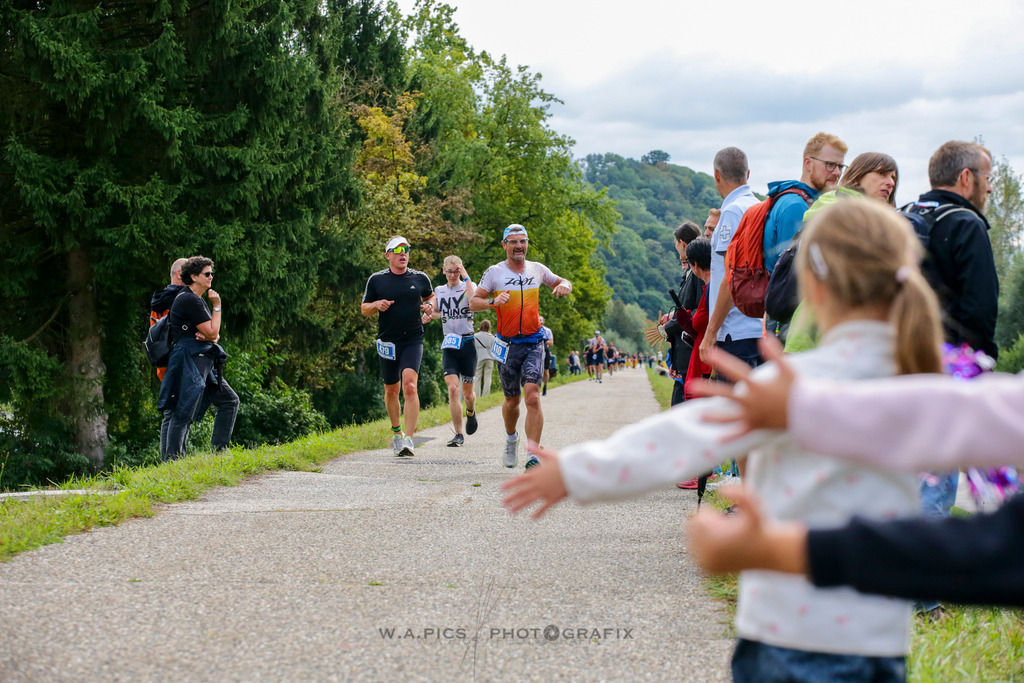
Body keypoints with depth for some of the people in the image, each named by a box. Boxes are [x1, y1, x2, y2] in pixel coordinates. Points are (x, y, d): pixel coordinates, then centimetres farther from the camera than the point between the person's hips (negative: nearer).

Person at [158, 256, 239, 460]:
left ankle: (218, 451, 12)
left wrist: (210, 337, -4)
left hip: (202, 363, 11)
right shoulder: (188, 300, -12)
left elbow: (213, 335, 20)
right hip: (188, 362, -11)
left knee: (229, 401, 11)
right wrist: (217, 306, -3)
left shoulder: (198, 300, 20)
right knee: (183, 413, -12)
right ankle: (171, 460, -11)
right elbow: (212, 332, -14)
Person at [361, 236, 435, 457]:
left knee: (410, 386, -19)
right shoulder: (376, 280, 2)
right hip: (388, 342, 1)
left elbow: (430, 296, 24)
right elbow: (364, 309, 9)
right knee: (391, 390, 12)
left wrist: (429, 305, 1)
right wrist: (377, 305, -12)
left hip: (413, 340, -1)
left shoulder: (420, 278, 4)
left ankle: (408, 439, -22)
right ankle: (397, 431, 35)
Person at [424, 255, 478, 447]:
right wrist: (429, 314, 5)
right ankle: (458, 435, -9)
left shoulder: (468, 286, -2)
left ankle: (471, 412, 44)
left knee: (467, 392, 8)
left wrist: (466, 277, -19)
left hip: (468, 342, -2)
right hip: (449, 344, 2)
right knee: (452, 389, -14)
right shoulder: (439, 291, 9)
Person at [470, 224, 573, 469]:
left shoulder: (537, 269, 6)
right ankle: (511, 439, 42)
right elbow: (473, 302, -4)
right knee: (512, 400, 11)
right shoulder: (494, 272, -1)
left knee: (533, 397, -16)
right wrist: (493, 301, -24)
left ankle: (534, 456, -17)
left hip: (533, 343, 0)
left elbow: (563, 283, 22)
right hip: (507, 345, 0)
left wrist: (564, 286, -3)